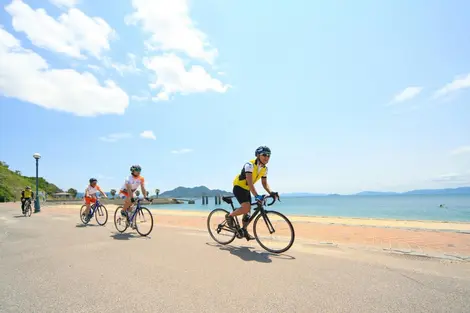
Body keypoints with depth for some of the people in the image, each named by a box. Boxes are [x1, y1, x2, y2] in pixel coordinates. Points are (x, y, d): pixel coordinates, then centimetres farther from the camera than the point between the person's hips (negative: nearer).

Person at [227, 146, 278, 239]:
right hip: (238, 187, -8)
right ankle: (229, 216, 1)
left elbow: (264, 183, 1)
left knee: (248, 210, 8)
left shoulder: (264, 169, -2)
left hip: (246, 189, 8)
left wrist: (271, 192, -18)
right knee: (246, 208, -23)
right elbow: (250, 182, -34)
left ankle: (244, 230, 26)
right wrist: (256, 195, -44)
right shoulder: (250, 165, -26)